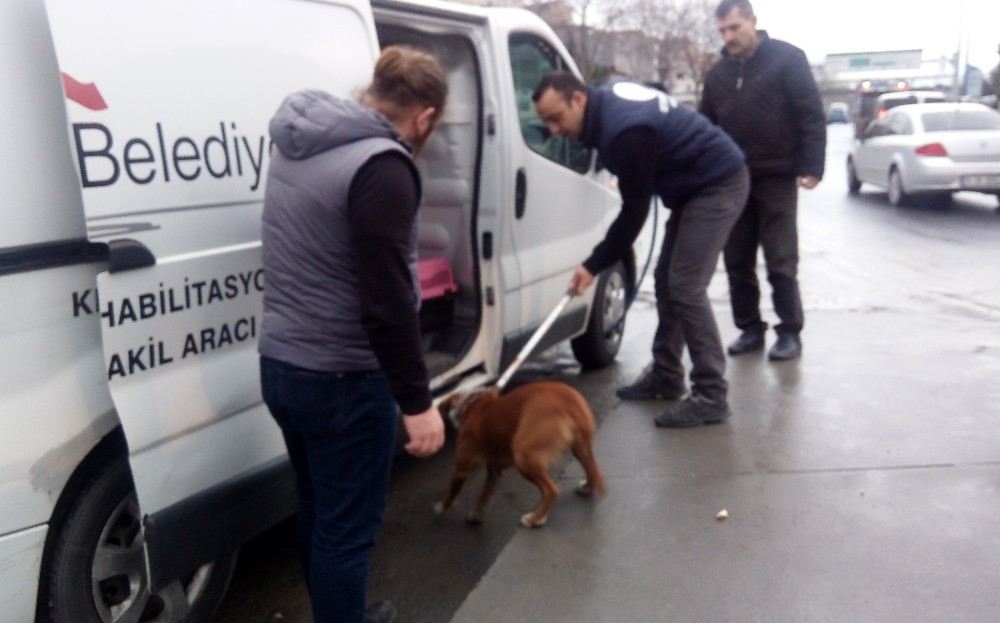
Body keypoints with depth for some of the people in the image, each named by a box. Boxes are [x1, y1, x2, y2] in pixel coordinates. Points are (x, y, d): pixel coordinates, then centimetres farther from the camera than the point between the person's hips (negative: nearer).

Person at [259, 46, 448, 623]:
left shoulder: (299, 148, 10)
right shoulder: (382, 166, -19)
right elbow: (387, 301, -23)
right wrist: (417, 401, -17)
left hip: (280, 365, 9)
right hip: (343, 380, -9)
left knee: (318, 512, 22)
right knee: (347, 528, 6)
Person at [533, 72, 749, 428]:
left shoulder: (625, 131, -29)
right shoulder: (607, 102, 1)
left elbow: (635, 210, -22)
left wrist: (594, 266, -15)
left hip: (719, 185, -10)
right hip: (697, 184, 10)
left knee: (686, 288, -14)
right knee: (667, 281, 12)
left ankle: (711, 396, -8)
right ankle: (666, 376, 22)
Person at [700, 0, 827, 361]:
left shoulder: (787, 59, -2)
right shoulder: (718, 73, 13)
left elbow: (812, 116, -7)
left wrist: (811, 166, -15)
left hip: (776, 178, -5)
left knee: (781, 262, -2)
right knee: (737, 262, 7)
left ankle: (790, 333, 8)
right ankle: (750, 329, 18)